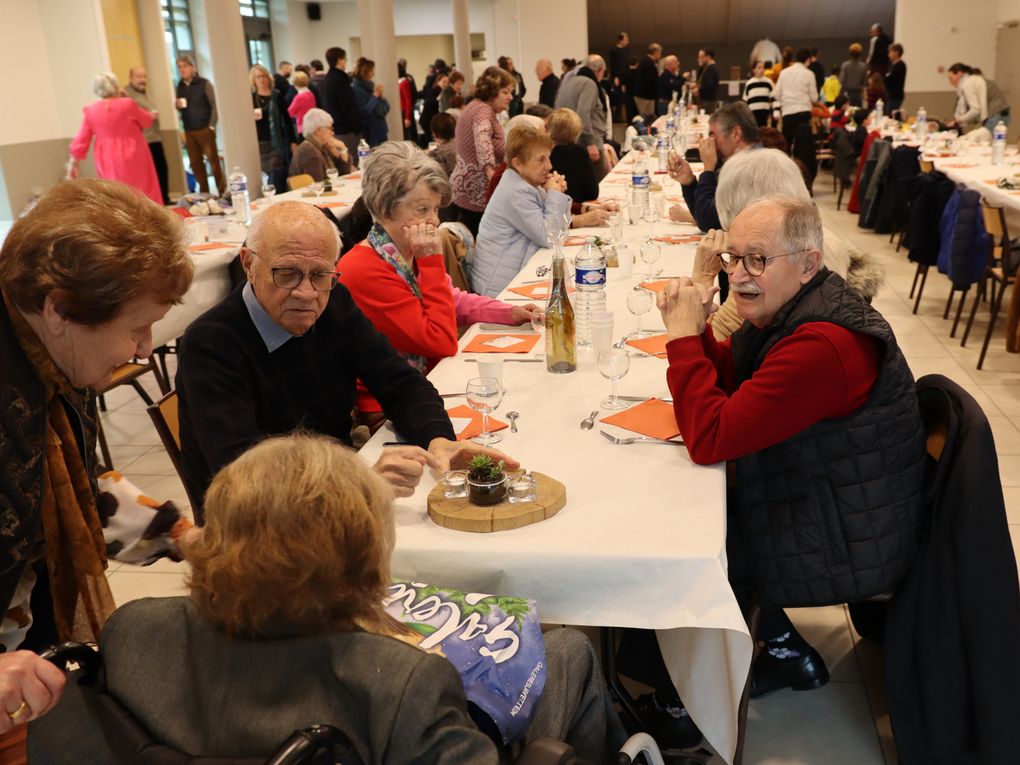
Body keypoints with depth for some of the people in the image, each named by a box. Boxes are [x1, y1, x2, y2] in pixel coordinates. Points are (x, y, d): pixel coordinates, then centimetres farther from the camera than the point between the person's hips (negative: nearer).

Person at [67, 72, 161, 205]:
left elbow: (81, 141, 1)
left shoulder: (90, 111, -2)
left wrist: (73, 163, 11)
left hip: (109, 163, 3)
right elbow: (146, 121, 11)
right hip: (133, 159, -3)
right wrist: (152, 115, 34)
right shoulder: (127, 104, -8)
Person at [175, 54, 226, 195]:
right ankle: (204, 193, 16)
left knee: (213, 160, -4)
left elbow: (215, 105, -6)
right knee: (195, 163, 7)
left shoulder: (204, 83, -4)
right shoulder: (180, 86, 10)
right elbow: (179, 109, 18)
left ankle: (222, 191, 4)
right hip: (189, 132, 5)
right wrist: (178, 106, -5)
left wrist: (212, 126, -12)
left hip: (205, 130, -5)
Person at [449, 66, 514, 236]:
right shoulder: (484, 110, -16)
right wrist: (491, 170, -47)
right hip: (476, 191, -10)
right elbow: (482, 140, -36)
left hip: (465, 187, 10)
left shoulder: (475, 106, 16)